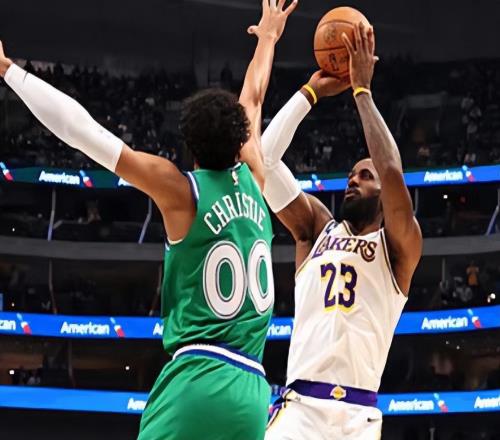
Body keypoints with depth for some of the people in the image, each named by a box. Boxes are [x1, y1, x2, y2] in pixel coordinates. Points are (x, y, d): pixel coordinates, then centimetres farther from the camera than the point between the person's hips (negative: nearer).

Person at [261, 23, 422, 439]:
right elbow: (264, 158, 10)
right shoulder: (316, 229, 18)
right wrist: (311, 92, 9)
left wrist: (362, 90, -3)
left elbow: (393, 173, -10)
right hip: (301, 406, 2)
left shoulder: (398, 248, 8)